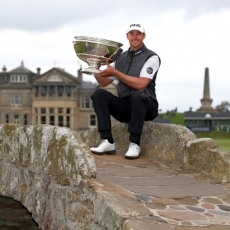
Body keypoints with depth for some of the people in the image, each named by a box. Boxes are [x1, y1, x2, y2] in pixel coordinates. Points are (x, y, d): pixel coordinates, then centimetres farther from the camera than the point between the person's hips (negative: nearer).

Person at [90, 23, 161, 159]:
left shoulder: (151, 57, -6)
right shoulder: (121, 57, 12)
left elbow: (140, 84, -20)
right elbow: (104, 82, 15)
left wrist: (115, 73, -19)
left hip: (145, 106, -5)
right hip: (124, 107, 5)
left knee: (137, 95, -37)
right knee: (99, 94, -16)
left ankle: (135, 144, -27)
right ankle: (108, 142, -21)